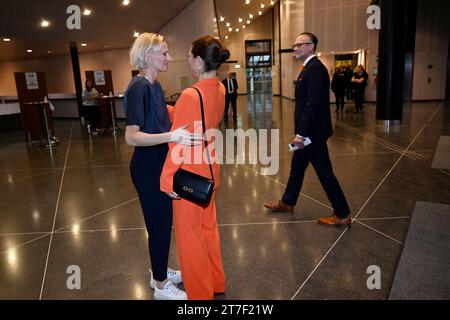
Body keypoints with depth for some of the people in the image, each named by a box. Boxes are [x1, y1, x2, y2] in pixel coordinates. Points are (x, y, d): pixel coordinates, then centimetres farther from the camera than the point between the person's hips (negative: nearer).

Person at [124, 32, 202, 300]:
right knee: (159, 224, 5)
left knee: (164, 221, 20)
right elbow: (131, 137, -28)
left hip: (160, 165, 9)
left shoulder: (155, 85, 8)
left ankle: (160, 272, 39)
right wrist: (171, 136, -39)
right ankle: (161, 285, 25)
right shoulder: (138, 87, -20)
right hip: (147, 168, -9)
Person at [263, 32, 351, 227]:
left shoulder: (315, 68, -18)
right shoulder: (309, 67, 14)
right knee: (297, 167, 20)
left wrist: (301, 133, -24)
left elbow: (313, 104, -25)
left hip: (313, 132, -10)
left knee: (324, 172, -1)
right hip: (307, 132, 10)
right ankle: (287, 203, 38)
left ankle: (342, 215, 12)